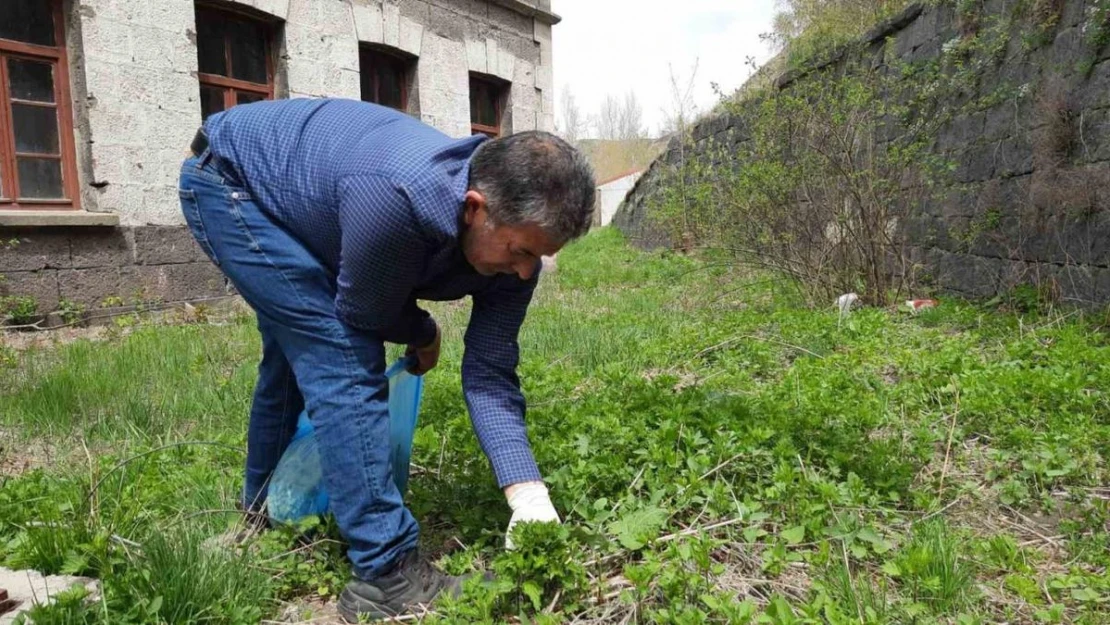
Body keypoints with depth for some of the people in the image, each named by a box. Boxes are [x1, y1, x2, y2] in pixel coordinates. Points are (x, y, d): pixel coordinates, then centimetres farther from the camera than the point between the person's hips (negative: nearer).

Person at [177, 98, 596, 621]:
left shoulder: (512, 232, -21)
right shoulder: (395, 196, -43)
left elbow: (489, 374, -20)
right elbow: (365, 314, -25)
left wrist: (528, 492, -28)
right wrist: (425, 336, -5)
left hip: (291, 193, 8)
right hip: (228, 176, -7)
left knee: (303, 347, 21)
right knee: (343, 358, -20)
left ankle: (265, 505, 47)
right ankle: (387, 573, -12)